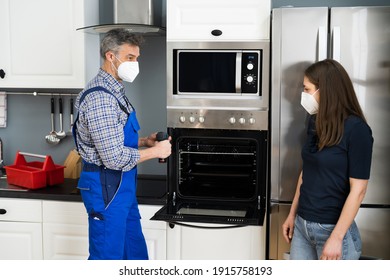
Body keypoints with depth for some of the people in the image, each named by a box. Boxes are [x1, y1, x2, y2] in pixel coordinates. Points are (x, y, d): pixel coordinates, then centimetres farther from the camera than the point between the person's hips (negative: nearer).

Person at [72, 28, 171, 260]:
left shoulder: (115, 91, 10)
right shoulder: (99, 98, -22)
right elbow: (115, 158, -26)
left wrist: (144, 141, 5)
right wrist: (155, 151, -13)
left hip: (123, 187, 10)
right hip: (106, 188, -10)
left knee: (136, 252, 19)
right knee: (107, 256, 4)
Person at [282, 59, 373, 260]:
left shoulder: (356, 129, -15)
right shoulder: (315, 122, 5)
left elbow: (358, 189, -16)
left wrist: (336, 237, -18)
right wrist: (292, 214, 14)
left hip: (333, 228, -6)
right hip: (302, 224, 6)